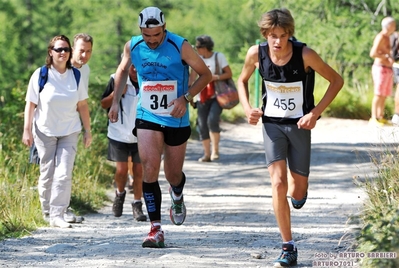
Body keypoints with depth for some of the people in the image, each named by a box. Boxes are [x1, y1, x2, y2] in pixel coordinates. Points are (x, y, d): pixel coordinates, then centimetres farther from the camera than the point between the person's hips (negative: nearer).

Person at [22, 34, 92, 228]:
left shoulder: (75, 76, 1)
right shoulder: (41, 75, -6)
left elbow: (82, 105, 7)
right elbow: (30, 104, -3)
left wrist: (87, 131, 7)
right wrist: (27, 130, -7)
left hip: (69, 132, 1)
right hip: (45, 132, -1)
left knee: (64, 174, -10)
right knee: (47, 174, 4)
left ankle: (57, 215, -10)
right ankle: (46, 211, 22)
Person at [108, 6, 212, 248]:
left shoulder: (180, 46, -13)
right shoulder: (132, 47, -4)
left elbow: (206, 74, -6)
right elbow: (123, 70, 17)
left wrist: (186, 97, -19)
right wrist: (116, 101, 8)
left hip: (176, 120, -1)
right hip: (147, 118, 1)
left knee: (173, 174, 10)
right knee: (149, 168, -16)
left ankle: (177, 197, 49)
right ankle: (156, 229, -14)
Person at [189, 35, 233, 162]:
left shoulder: (219, 57, -1)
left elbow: (228, 74, -2)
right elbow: (192, 77, 4)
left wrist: (215, 77, -18)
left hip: (217, 96, -5)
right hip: (202, 98, 5)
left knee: (212, 120, -23)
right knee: (202, 125, -1)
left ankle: (215, 150, -11)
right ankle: (207, 154, 9)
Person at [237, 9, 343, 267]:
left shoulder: (305, 54, -20)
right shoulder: (256, 54, -13)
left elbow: (336, 80, -9)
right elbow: (243, 80, 9)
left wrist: (315, 113, -16)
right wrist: (247, 108, -8)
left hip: (299, 124, -1)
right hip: (271, 123, 1)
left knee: (297, 193, 3)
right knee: (278, 183, -14)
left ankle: (300, 187, 44)